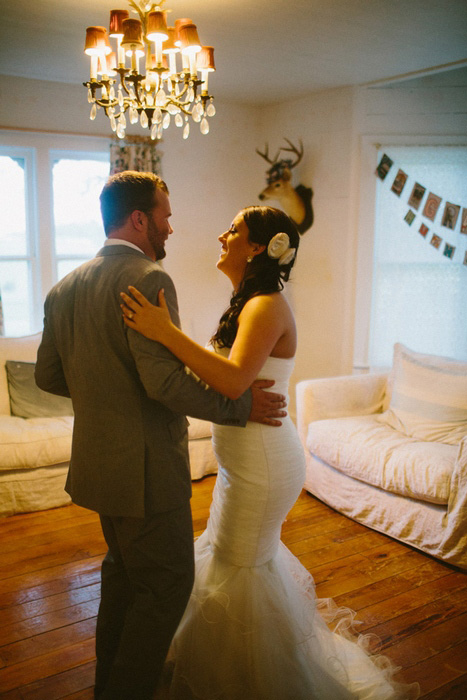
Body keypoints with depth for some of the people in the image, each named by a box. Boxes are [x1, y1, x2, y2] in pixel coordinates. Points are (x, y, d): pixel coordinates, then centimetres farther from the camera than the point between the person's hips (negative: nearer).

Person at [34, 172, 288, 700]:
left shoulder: (65, 287, 7)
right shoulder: (148, 279, -19)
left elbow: (48, 376, 10)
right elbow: (164, 380, -27)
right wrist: (241, 404, -17)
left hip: (97, 459, 9)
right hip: (144, 466, -9)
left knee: (124, 567, 26)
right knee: (167, 582, 9)